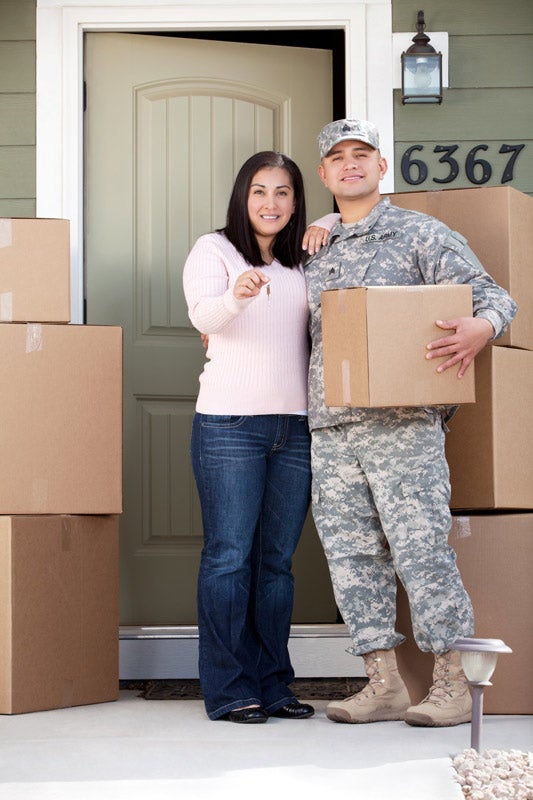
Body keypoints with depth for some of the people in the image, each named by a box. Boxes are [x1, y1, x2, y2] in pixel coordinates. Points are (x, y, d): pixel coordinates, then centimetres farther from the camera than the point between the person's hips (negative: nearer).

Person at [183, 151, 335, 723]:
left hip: (295, 427, 5)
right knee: (228, 557, -6)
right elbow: (203, 315, -14)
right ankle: (228, 690, -1)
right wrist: (236, 295, -37)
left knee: (277, 561, 7)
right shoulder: (213, 250, 2)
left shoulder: (304, 262, 16)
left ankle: (272, 686, 12)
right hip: (229, 424, -5)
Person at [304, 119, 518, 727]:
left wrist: (480, 327, -22)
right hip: (329, 428, 6)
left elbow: (493, 296, 0)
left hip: (403, 421, -5)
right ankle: (383, 684, 11)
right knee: (351, 555, 4)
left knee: (420, 549, -8)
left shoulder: (419, 234, 5)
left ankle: (451, 684, 1)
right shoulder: (314, 252, 20)